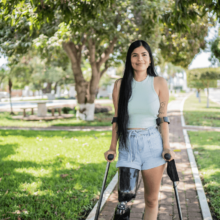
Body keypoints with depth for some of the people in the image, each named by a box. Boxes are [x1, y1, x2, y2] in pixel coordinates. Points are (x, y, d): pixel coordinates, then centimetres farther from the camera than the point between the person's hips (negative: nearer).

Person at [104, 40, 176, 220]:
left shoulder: (159, 83, 2)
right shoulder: (120, 84, 4)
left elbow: (163, 118, 3)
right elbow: (117, 118, 7)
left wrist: (167, 147, -4)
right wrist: (112, 147, 4)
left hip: (153, 144, 0)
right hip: (128, 144, 0)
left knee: (152, 200, 7)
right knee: (126, 195, -12)